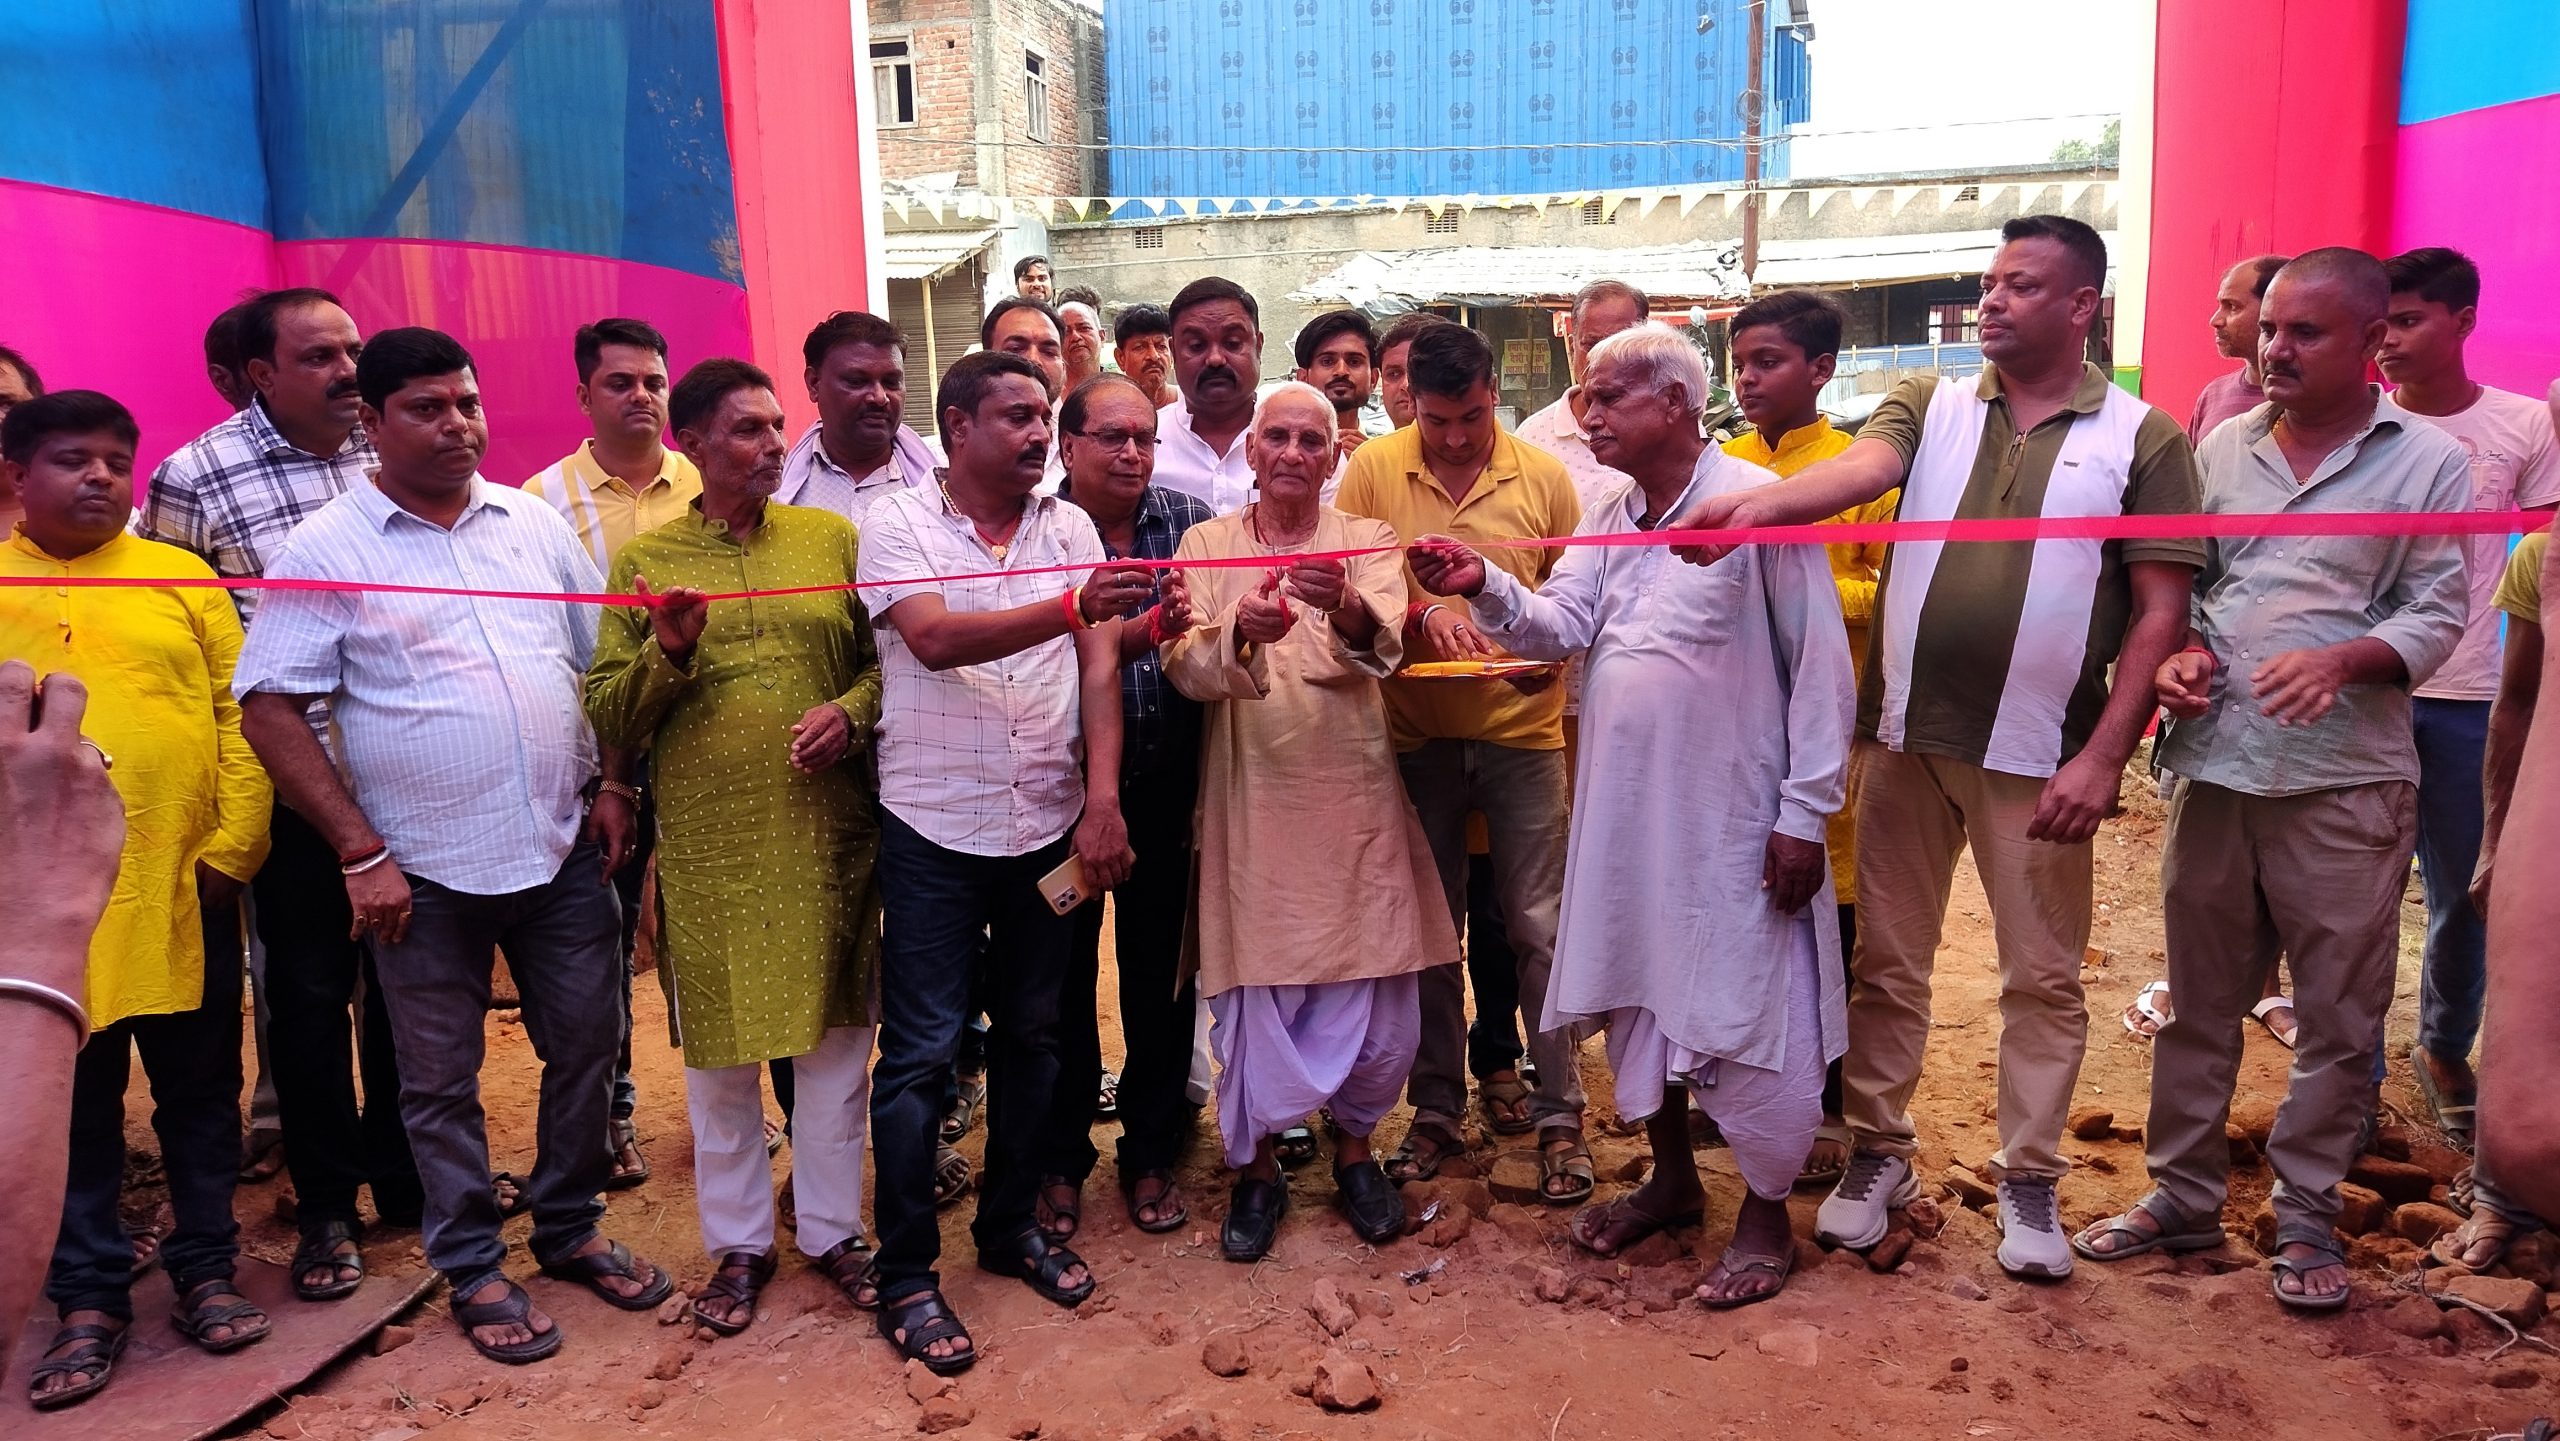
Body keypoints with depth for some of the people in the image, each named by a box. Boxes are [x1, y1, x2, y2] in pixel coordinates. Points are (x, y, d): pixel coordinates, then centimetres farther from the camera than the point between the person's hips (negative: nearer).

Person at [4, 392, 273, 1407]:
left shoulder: (181, 578, 5)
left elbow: (240, 714, 1)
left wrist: (234, 843, -7)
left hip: (184, 891, 0)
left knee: (200, 1092, 12)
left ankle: (206, 1268, 27)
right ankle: (90, 1300, 24)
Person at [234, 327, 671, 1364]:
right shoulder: (328, 551, -6)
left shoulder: (536, 524, 6)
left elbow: (604, 662, 13)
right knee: (442, 1080, 10)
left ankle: (570, 1229, 33)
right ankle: (474, 1270, 27)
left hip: (564, 849, 4)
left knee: (586, 1046, 13)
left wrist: (613, 789, 4)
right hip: (425, 871, -3)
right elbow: (270, 711, -8)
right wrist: (361, 855, -11)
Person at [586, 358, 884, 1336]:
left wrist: (852, 709, -12)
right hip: (708, 844, -1)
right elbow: (606, 716, 2)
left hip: (829, 837, 1)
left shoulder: (832, 538, 5)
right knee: (720, 1052, 10)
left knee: (835, 1035, 10)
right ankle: (739, 1241, 29)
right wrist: (667, 651, -15)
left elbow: (886, 659, 7)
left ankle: (833, 1228, 28)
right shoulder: (644, 559, 3)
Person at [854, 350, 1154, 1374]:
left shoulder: (1068, 526, 5)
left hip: (1049, 825, 4)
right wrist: (1074, 605, -35)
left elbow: (1098, 666, -1)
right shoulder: (899, 524, -5)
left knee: (1031, 1032, 15)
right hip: (934, 828, -4)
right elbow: (937, 639, -23)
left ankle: (1010, 1224, 33)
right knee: (921, 1052, 2)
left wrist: (1102, 802, -10)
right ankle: (907, 1274, 15)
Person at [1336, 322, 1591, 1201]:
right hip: (1414, 731, 1)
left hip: (1521, 729, -1)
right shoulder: (1373, 469, 0)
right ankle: (1437, 1109, 25)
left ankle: (1559, 1115, 15)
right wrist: (1421, 609, -18)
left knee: (1539, 927, 2)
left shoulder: (1542, 476, 1)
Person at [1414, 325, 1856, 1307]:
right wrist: (1487, 588, -19)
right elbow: (1559, 626, 1)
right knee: (1634, 989, 16)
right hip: (1625, 805, 7)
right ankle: (1672, 1177, 36)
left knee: (1746, 1005, 2)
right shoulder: (1609, 518, 11)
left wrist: (1805, 812, -13)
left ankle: (1766, 1214, 21)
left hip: (1733, 815, -7)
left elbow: (1820, 666, -11)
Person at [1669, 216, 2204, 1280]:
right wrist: (1757, 504, -38)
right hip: (1905, 737, 2)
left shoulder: (2141, 438, 0)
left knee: (2042, 977, 9)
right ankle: (1878, 1152, 27)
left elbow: (2160, 611, -3)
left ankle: (2028, 1178, 26)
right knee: (1887, 959, 11)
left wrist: (2103, 757, -11)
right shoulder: (1929, 406, 6)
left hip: (2039, 754, -1)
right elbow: (1862, 469, -16)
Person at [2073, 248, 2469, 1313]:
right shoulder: (2224, 446, 9)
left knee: (2338, 1015, 6)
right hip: (2214, 765, 3)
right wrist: (2177, 655, -6)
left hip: (2345, 781, -3)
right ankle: (2183, 1195, 27)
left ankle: (2306, 1215, 22)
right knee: (2198, 999, 13)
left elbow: (2436, 613, -5)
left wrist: (2338, 661, -23)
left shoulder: (2428, 462, -2)